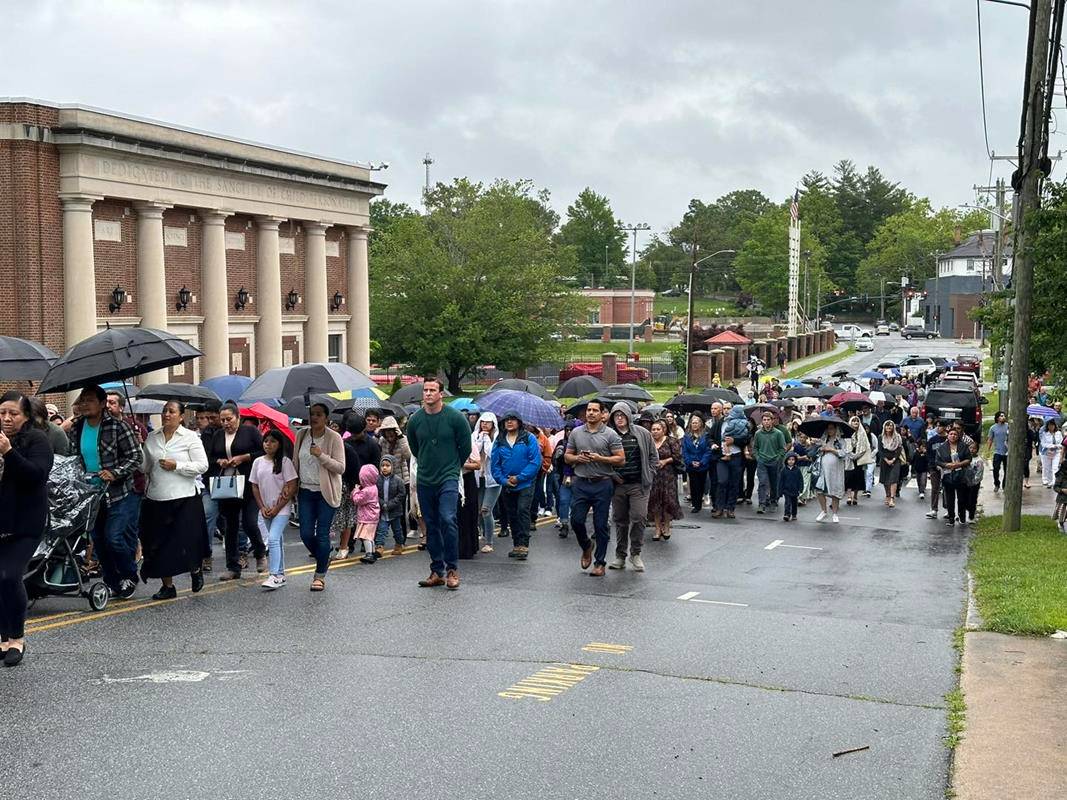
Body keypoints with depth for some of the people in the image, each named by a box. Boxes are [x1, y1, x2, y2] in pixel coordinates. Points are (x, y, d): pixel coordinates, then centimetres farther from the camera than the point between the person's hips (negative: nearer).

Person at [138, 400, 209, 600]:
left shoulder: (190, 437, -2)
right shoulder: (152, 438, 10)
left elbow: (202, 466, -7)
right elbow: (144, 466, 18)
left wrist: (177, 466, -14)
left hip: (184, 499, -4)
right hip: (156, 499, 4)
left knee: (187, 541, -4)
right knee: (158, 544, 4)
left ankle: (196, 570, 26)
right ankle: (168, 586, 14)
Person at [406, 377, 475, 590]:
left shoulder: (455, 417, -7)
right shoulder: (415, 420, 3)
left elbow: (466, 447, 3)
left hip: (448, 479, -4)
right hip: (425, 481, 4)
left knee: (448, 519, -19)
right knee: (431, 526, 8)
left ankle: (452, 569, -8)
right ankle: (437, 571, 16)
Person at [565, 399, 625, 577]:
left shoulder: (610, 434, -2)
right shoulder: (576, 433, 9)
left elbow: (621, 459, -5)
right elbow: (567, 456, 13)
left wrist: (600, 458, -16)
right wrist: (577, 458, -8)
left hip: (602, 484, -3)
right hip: (581, 483, 3)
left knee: (601, 525, 2)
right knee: (576, 520, -1)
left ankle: (600, 562, 12)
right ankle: (587, 546, 29)